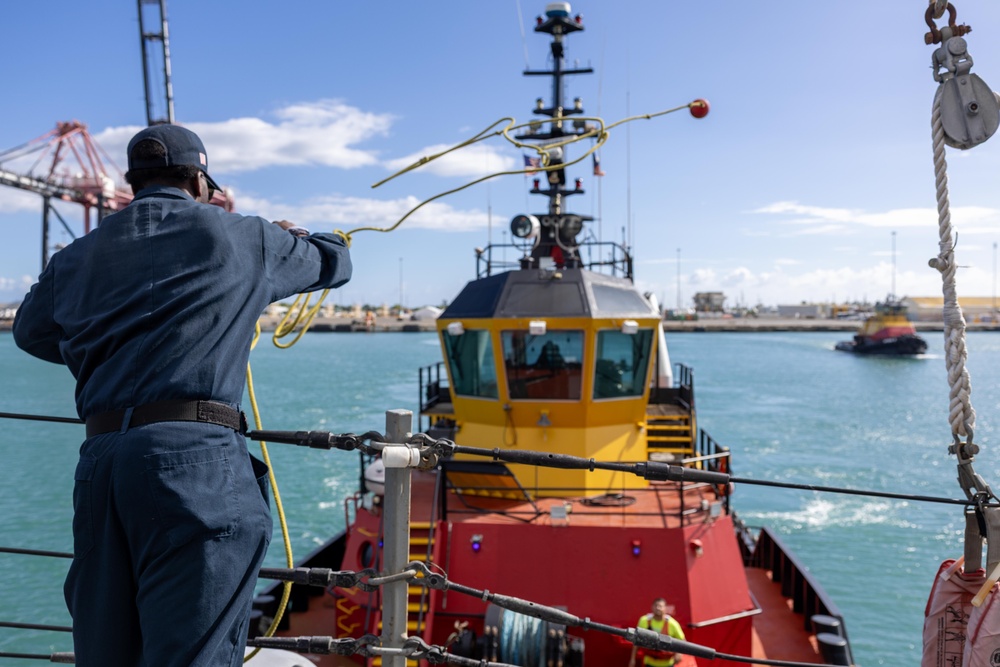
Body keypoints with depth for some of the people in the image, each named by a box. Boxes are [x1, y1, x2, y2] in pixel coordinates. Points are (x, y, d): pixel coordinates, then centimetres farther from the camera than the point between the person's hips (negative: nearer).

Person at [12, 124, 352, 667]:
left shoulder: (77, 256, 18)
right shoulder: (240, 238, 7)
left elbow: (30, 332, 35)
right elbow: (333, 263, 23)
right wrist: (294, 237, 45)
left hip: (99, 457, 6)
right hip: (195, 458, -5)